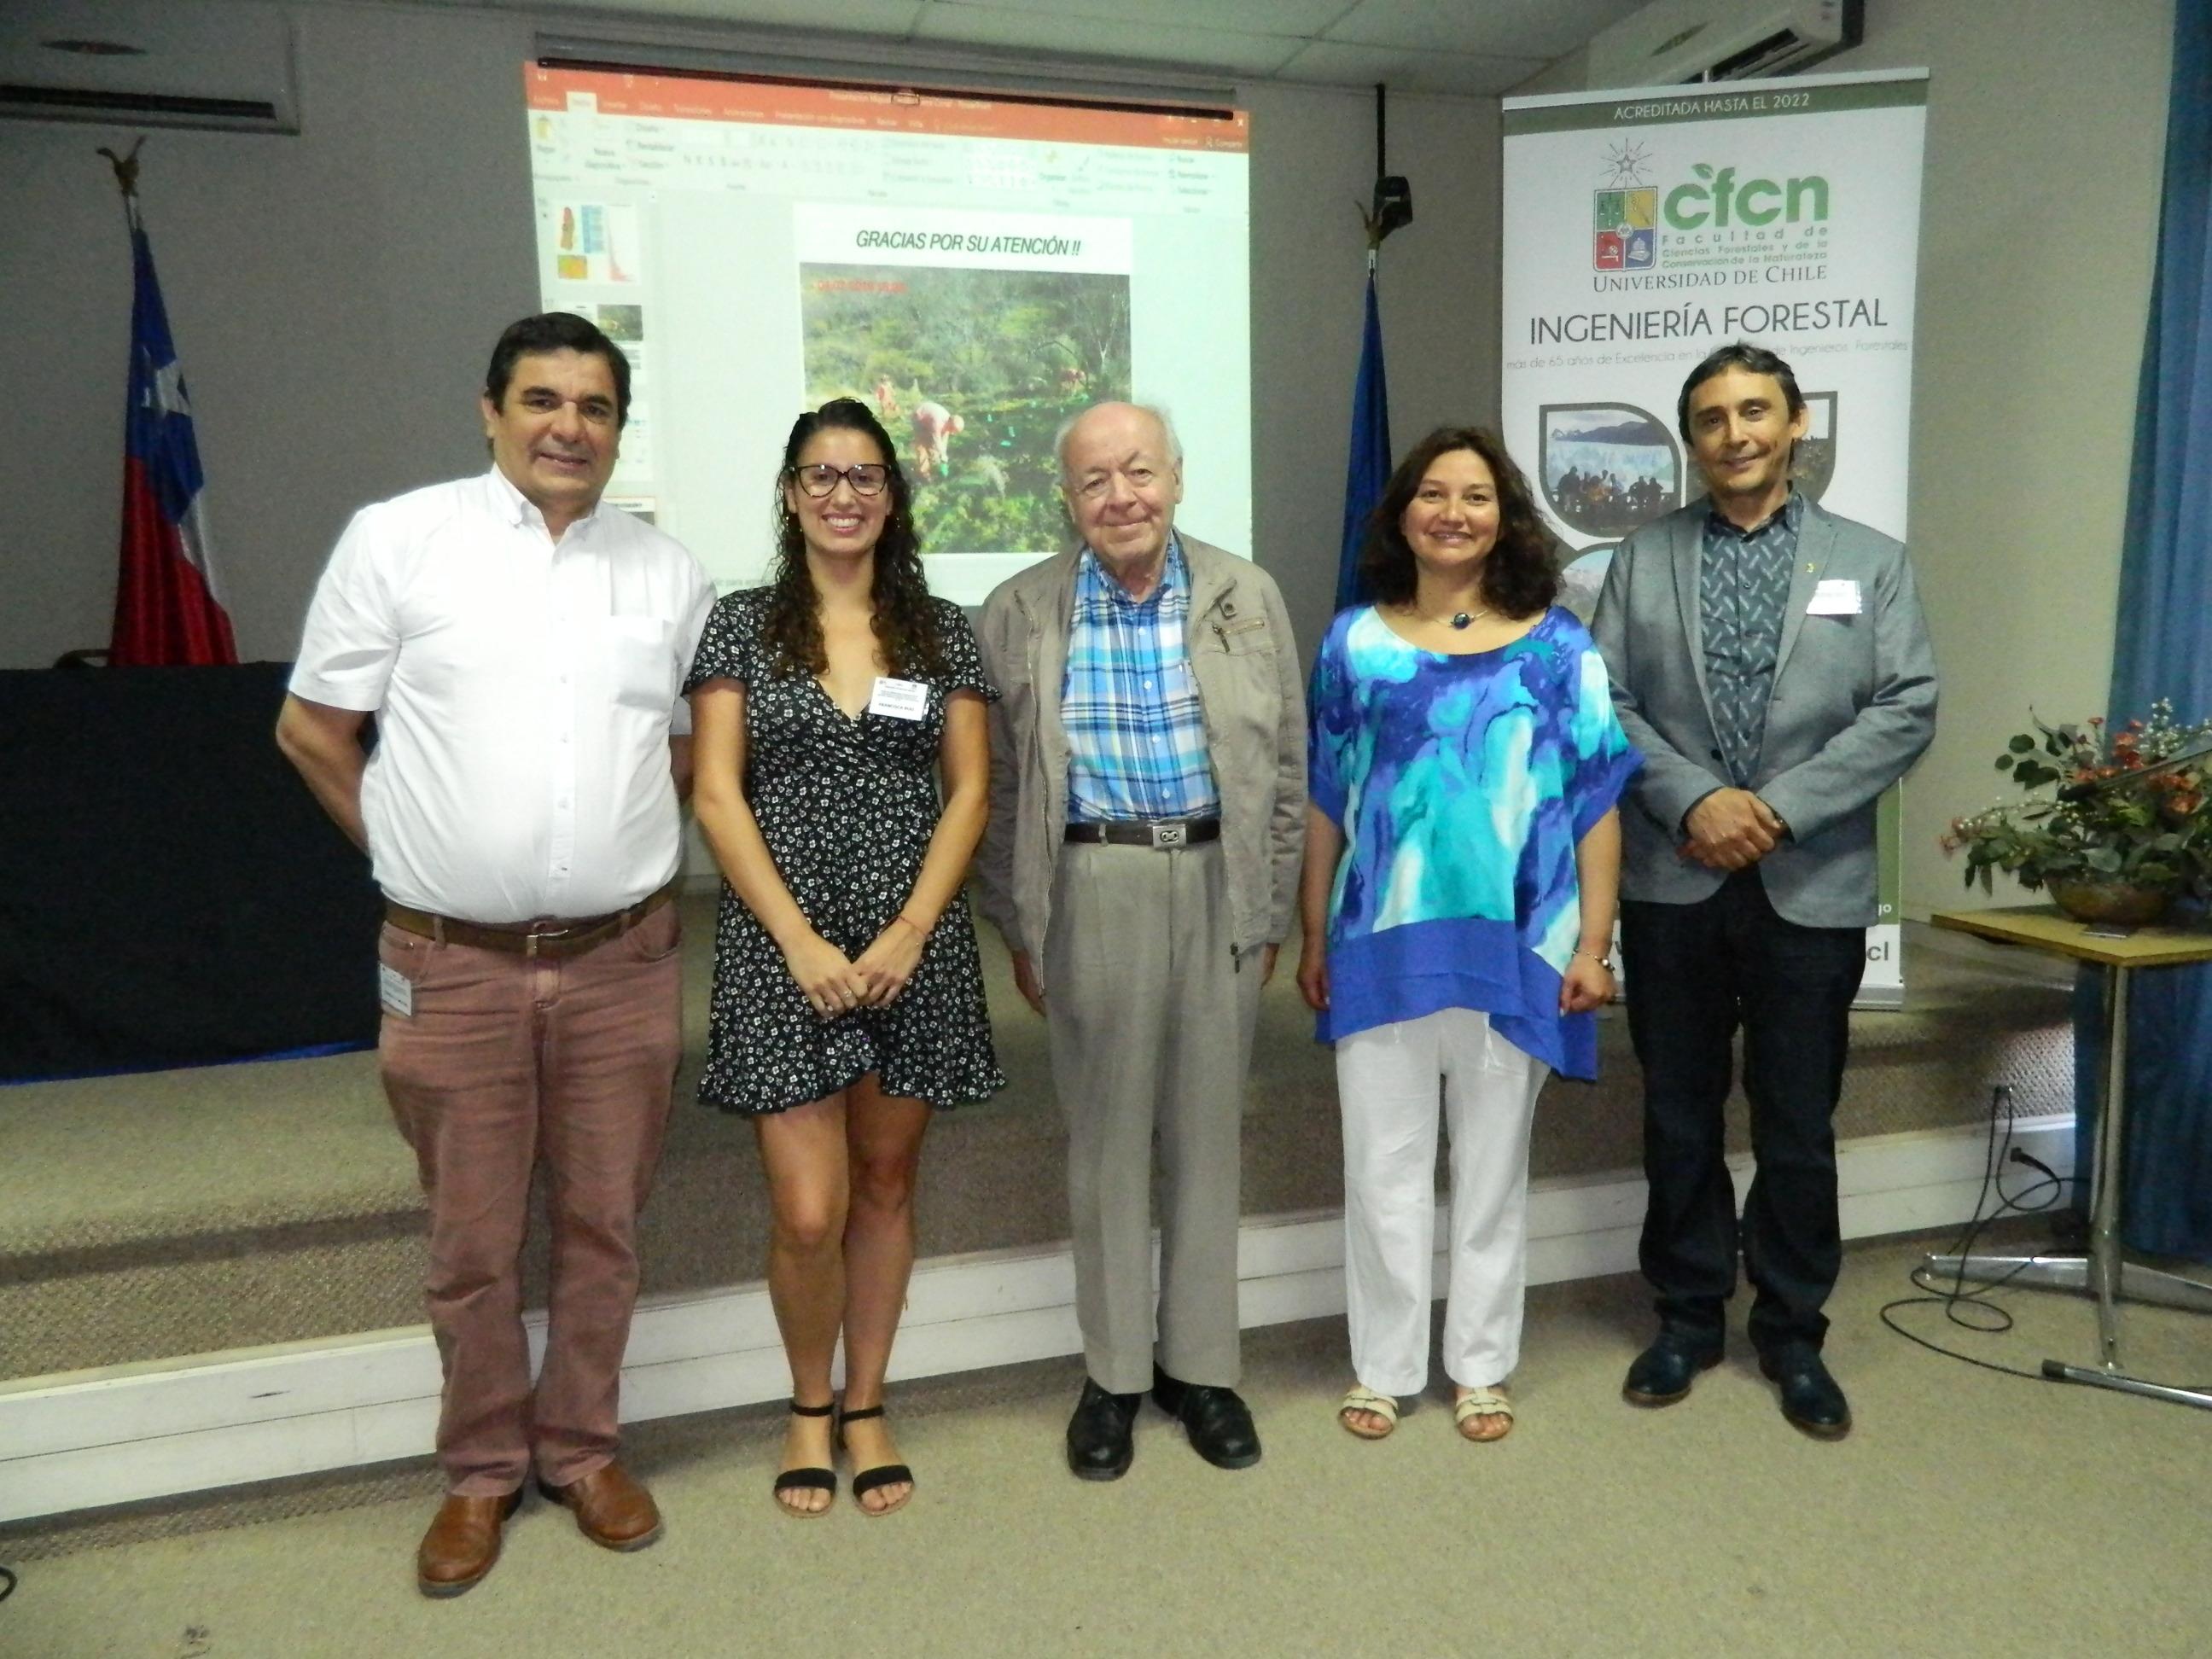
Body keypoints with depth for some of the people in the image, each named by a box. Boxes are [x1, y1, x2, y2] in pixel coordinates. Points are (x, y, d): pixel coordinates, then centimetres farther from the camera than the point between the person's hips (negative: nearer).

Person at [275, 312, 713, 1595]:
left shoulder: (668, 572, 6)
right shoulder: (397, 540, -1)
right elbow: (311, 729, 5)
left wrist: (624, 853, 9)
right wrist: (412, 851, 5)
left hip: (624, 960, 2)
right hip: (453, 964, -1)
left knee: (606, 1226, 13)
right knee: (473, 1242, 12)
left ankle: (584, 1448, 35)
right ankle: (482, 1471, 33)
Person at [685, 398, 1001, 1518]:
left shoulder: (941, 632, 7)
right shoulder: (741, 626, 3)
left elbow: (968, 793, 4)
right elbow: (717, 799, -3)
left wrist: (910, 933, -8)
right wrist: (801, 941, -11)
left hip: (915, 947, 2)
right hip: (782, 946, -2)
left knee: (886, 1183, 12)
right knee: (808, 1211, -3)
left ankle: (865, 1408, 30)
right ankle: (808, 1406, 25)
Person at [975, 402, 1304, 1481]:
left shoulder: (1247, 598, 3)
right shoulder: (1019, 613, 0)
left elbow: (1285, 766, 6)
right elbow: (998, 784, 3)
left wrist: (1271, 913, 5)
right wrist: (1019, 927, 3)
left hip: (1217, 885, 1)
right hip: (1091, 891, -1)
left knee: (1207, 1131, 11)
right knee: (1105, 1137, 9)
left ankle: (1200, 1364, 28)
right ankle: (1112, 1373, 26)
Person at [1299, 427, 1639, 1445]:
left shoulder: (1556, 645, 1)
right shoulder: (1354, 641, 4)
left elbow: (1595, 803, 0)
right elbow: (1325, 802, 6)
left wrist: (1593, 946, -5)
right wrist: (1314, 939, 5)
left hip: (1511, 945, 0)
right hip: (1381, 943, 1)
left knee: (1492, 1165, 12)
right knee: (1384, 1165, 8)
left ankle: (1480, 1366, 29)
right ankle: (1384, 1366, 25)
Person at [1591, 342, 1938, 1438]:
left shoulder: (1870, 560, 7)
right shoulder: (1642, 559, 7)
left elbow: (1907, 709, -2)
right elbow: (1605, 702, -1)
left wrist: (1781, 807, -13)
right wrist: (1692, 800, -15)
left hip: (1812, 885, 0)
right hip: (1672, 882, 1)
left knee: (1799, 1128, 8)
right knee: (1678, 1119, 10)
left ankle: (1793, 1334, 25)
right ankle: (1687, 1317, 26)